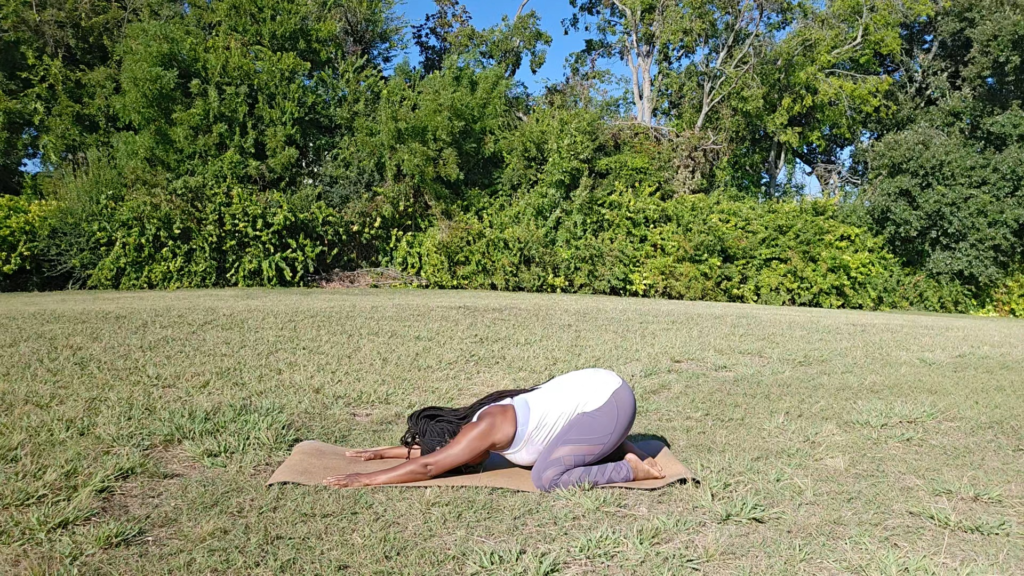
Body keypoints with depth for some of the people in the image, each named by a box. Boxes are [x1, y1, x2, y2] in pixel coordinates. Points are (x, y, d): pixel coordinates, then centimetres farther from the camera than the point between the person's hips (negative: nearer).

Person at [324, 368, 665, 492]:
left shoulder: (486, 426, -18)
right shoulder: (484, 418, 9)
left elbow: (427, 465, -19)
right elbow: (433, 445, 23)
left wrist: (366, 480, -14)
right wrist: (383, 452, 24)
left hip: (608, 401, -10)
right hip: (600, 387, 10)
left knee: (547, 478, -18)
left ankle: (632, 471, -4)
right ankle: (622, 451, 20)